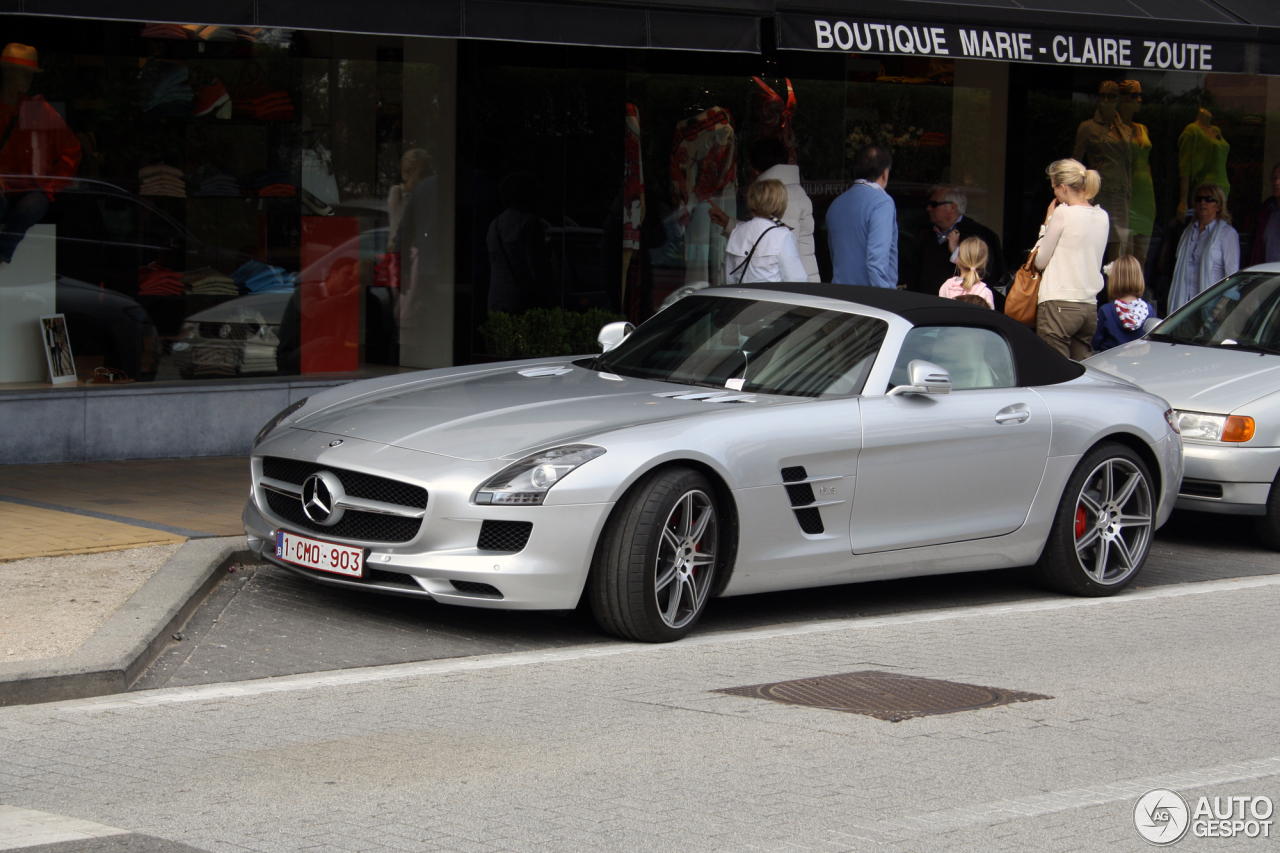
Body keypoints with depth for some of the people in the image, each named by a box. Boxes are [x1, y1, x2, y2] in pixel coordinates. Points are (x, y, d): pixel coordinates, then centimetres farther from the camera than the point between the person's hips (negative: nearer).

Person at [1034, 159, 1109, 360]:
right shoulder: (1102, 217, 10)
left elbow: (1040, 261, -2)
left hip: (1059, 306, -7)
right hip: (1090, 307, 7)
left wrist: (1047, 221, 7)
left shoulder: (1063, 213, -9)